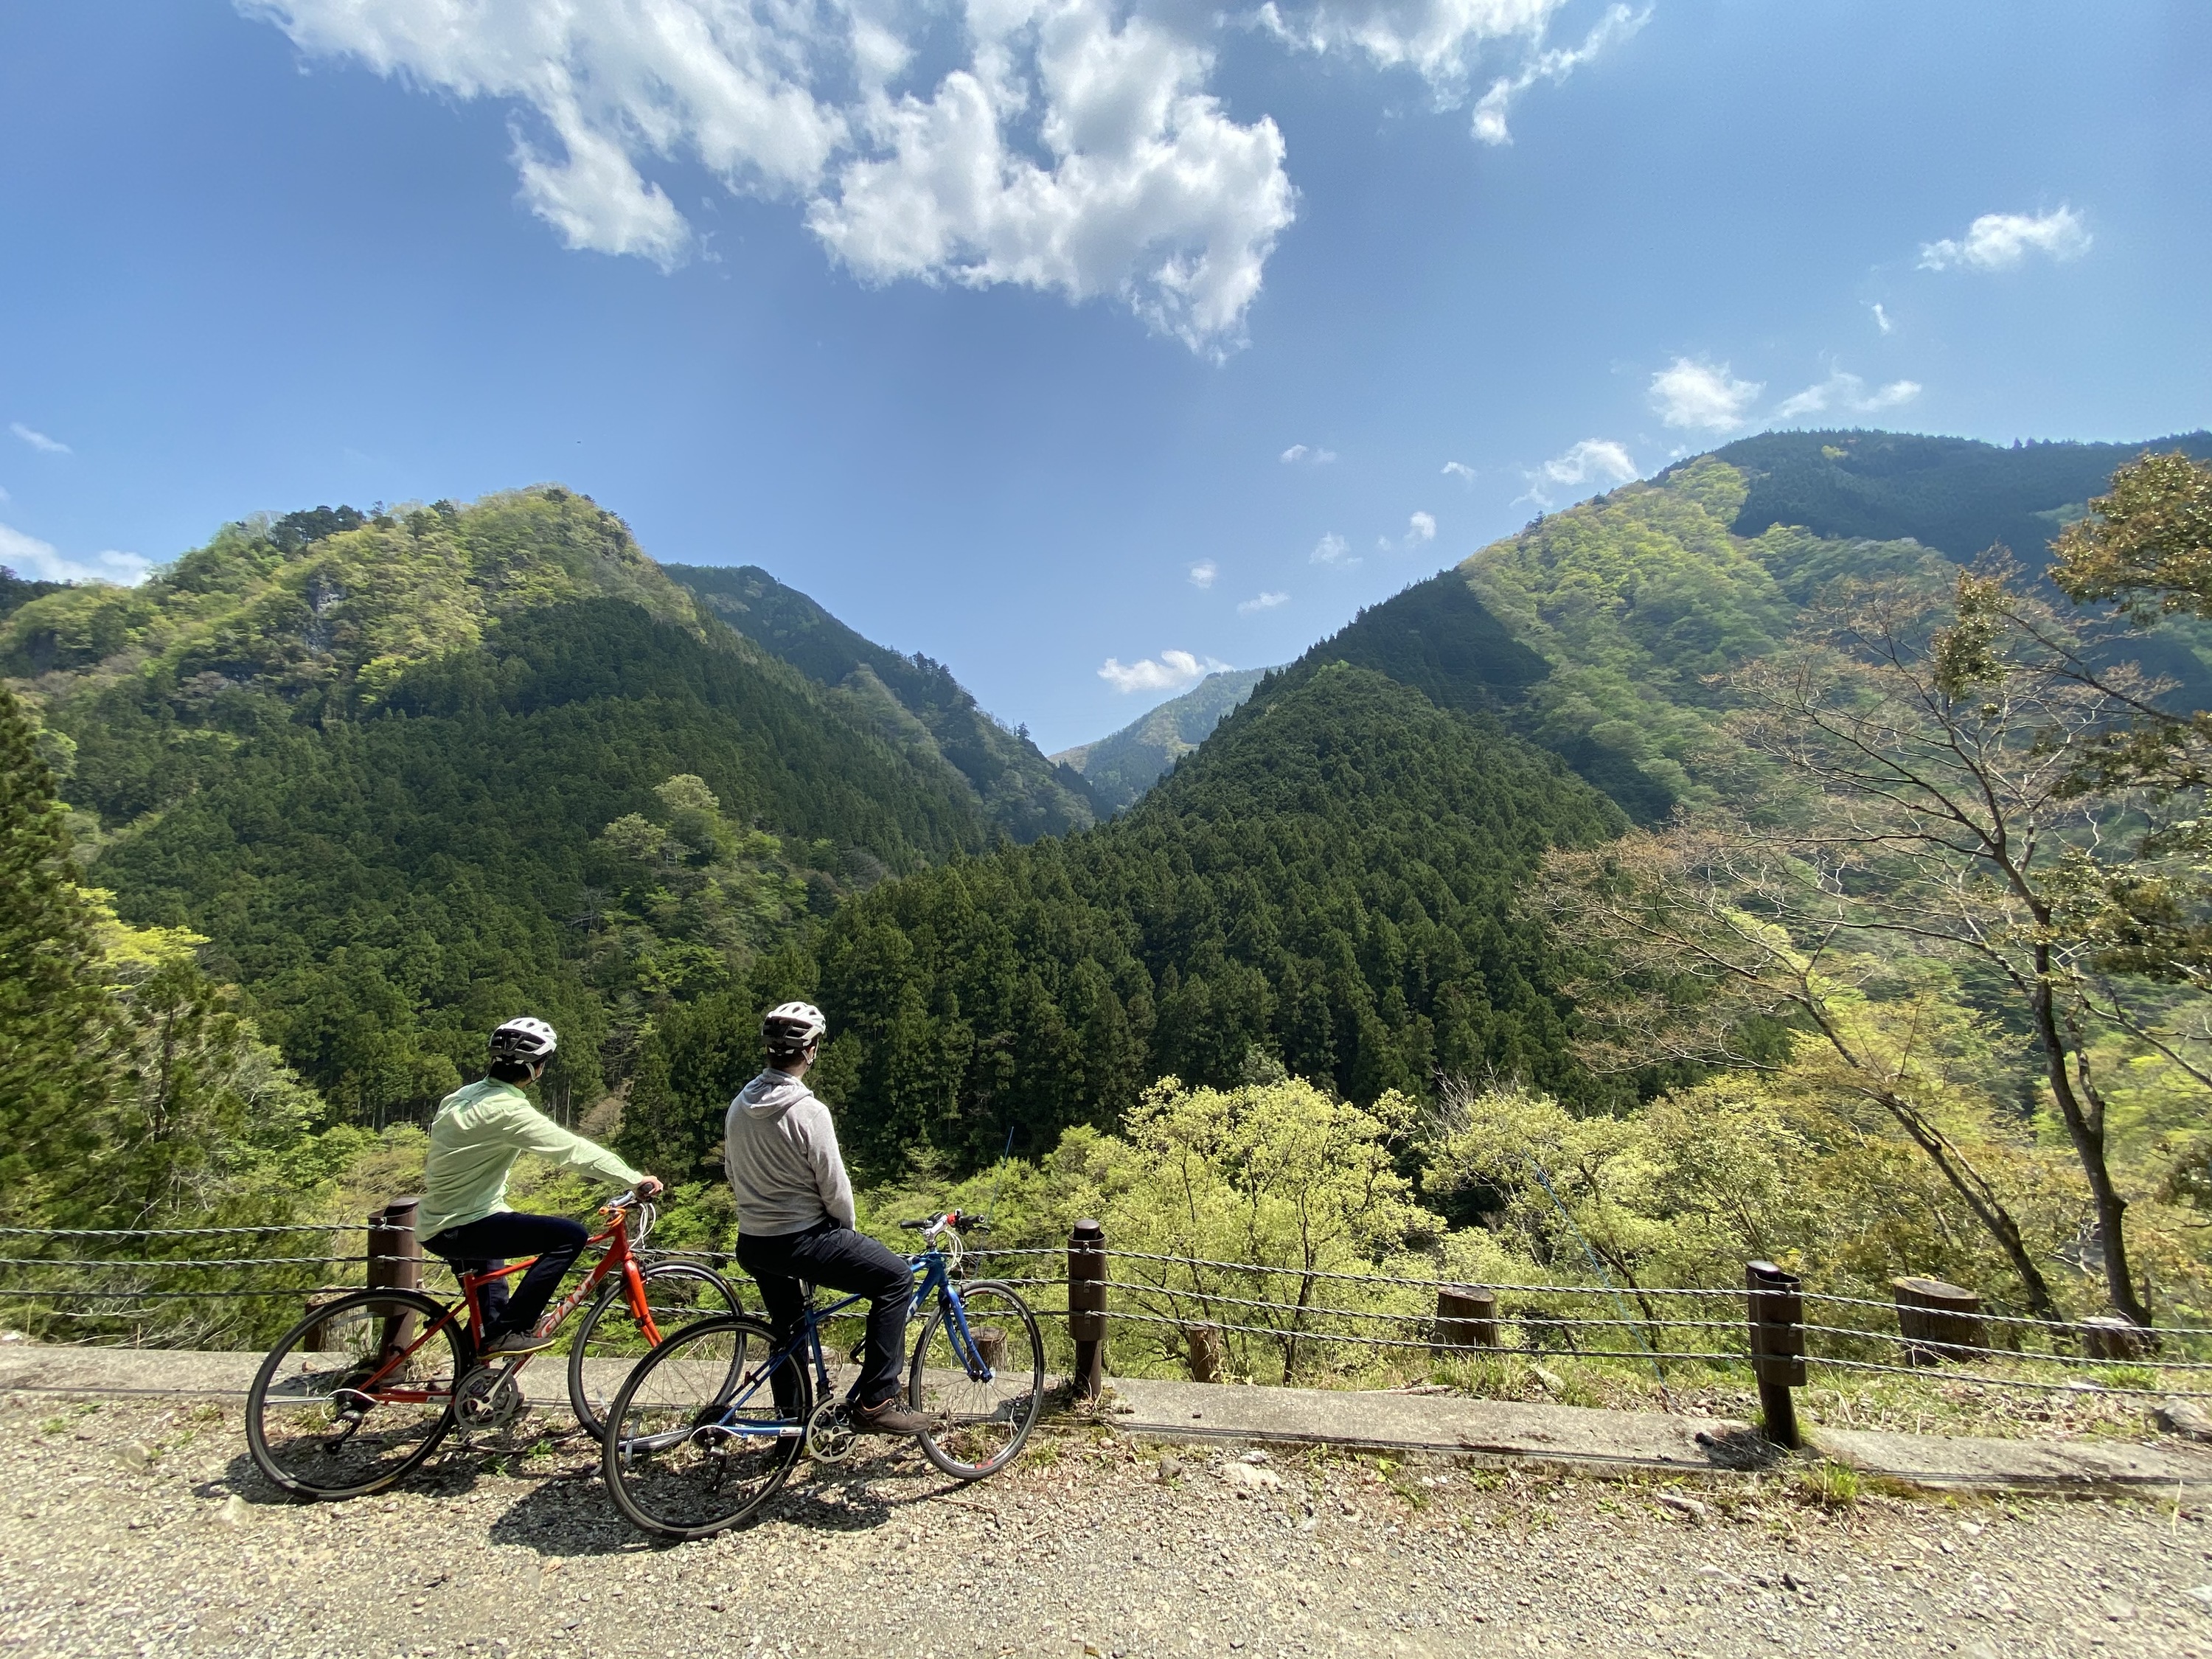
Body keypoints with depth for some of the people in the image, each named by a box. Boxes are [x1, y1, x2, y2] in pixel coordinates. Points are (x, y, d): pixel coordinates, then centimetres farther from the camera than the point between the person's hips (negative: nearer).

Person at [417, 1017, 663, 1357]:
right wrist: (634, 1179, -23)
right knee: (572, 1235, -20)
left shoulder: (462, 1096, 7)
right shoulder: (507, 1109, -22)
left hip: (433, 1224, 10)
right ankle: (507, 1331, -11)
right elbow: (572, 1148, -26)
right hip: (460, 1229, -10)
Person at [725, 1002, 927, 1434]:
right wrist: (847, 1231, 3)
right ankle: (875, 1401, -3)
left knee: (787, 1330, 27)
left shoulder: (740, 1104, 2)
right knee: (897, 1277, -2)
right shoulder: (808, 1111, -22)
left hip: (751, 1244, 8)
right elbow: (834, 1188, -16)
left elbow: (733, 1173, 13)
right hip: (800, 1240, -8)